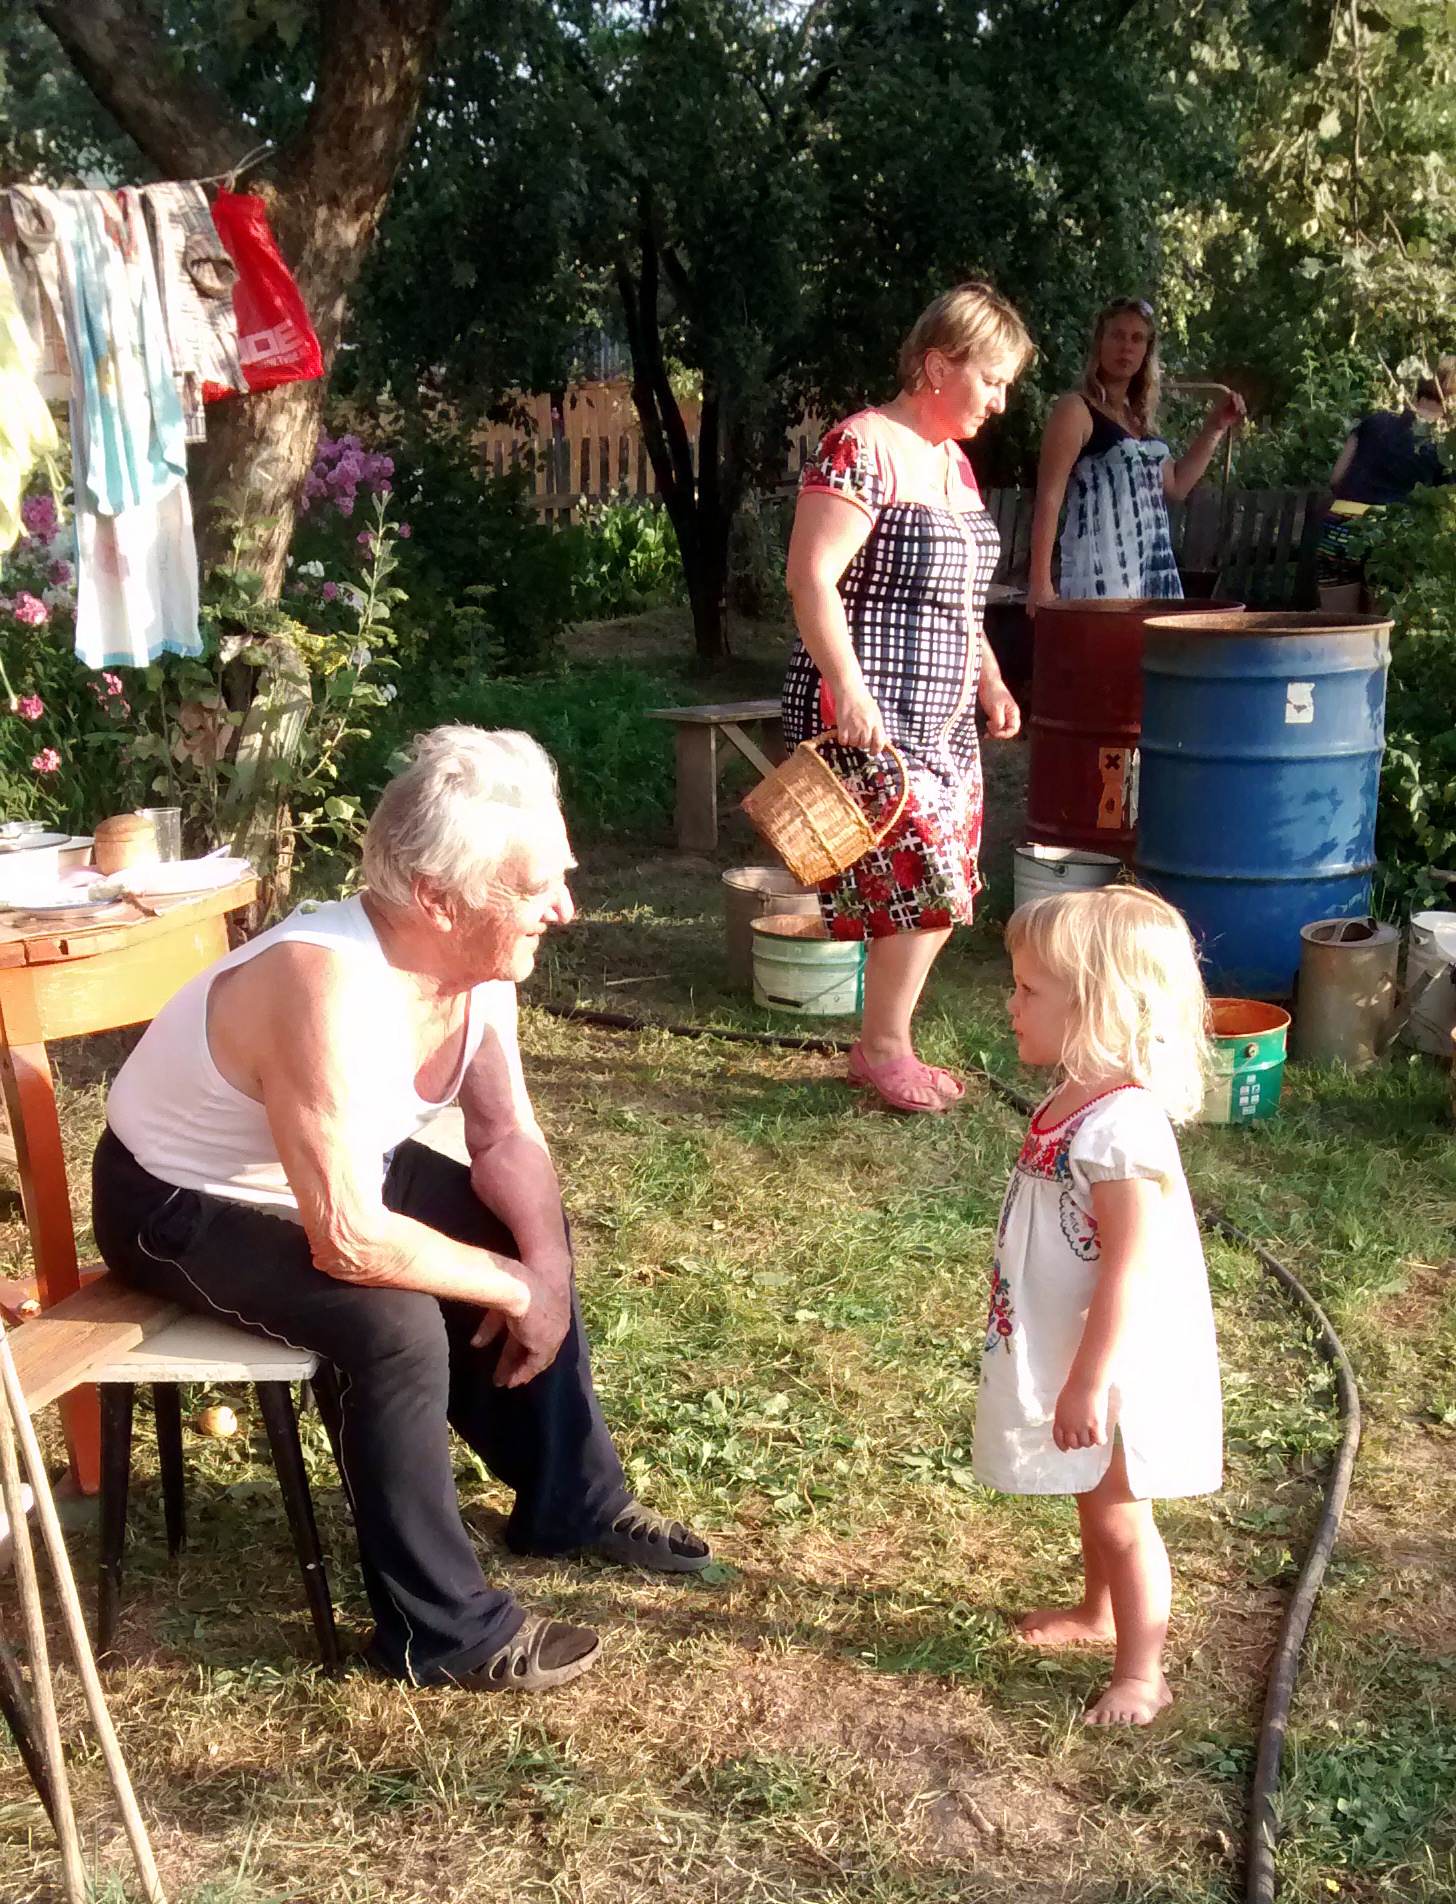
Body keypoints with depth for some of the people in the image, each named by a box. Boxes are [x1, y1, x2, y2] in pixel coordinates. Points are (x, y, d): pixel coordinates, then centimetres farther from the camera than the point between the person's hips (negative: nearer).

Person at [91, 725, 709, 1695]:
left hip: (339, 1166, 9)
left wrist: (545, 1266, -18)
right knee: (397, 1321, -28)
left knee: (531, 1240, 3)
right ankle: (443, 1629, -10)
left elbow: (509, 1136, -2)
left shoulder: (479, 957, -14)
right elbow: (346, 1240, -39)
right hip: (178, 1206, -8)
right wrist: (512, 1287, -25)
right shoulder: (329, 990, -39)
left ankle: (571, 1501, 20)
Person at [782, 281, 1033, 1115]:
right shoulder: (861, 449, -12)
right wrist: (850, 693, -27)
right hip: (871, 720, -9)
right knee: (924, 885, -10)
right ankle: (883, 1048, 7)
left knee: (940, 892, 9)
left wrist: (991, 681, 17)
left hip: (942, 720, 9)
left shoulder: (954, 461, 16)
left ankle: (887, 1045, 21)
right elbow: (811, 578, -20)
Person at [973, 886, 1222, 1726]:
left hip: (1118, 1368, -9)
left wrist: (1088, 1385, -24)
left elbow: (1130, 1271, -29)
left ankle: (1141, 1675, 26)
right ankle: (1099, 1609, 50)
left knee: (1119, 1515, 8)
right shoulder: (1073, 1102, -1)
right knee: (1095, 1499, 28)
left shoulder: (1122, 1127, -31)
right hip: (1074, 1357, 9)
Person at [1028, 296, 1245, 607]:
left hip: (1154, 576, 8)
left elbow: (1175, 486, 28)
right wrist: (1040, 581, -18)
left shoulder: (1140, 417, 19)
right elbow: (1048, 498, -10)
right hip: (1100, 578, -8)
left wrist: (1215, 427, 21)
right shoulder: (1075, 409, -3)